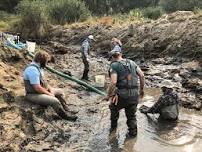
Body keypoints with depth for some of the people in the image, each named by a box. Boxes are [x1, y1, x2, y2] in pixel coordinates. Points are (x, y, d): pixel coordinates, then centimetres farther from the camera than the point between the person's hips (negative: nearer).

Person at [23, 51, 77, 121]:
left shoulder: (37, 66, 6)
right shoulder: (33, 70, -26)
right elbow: (37, 88, -29)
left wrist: (50, 89, 3)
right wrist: (48, 94, -16)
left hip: (42, 90, 11)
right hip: (34, 94, -11)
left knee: (59, 92, 16)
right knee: (55, 101, -26)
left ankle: (66, 110, 16)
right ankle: (64, 115, -3)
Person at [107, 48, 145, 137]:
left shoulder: (114, 65, -5)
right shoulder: (131, 62, 12)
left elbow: (113, 82, -17)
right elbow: (142, 75, 5)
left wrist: (109, 95, -5)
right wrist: (142, 89, 15)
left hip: (122, 94, -4)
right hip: (134, 94, 4)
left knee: (114, 108, 27)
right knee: (131, 115, 22)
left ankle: (113, 127, 40)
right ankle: (133, 133, 25)